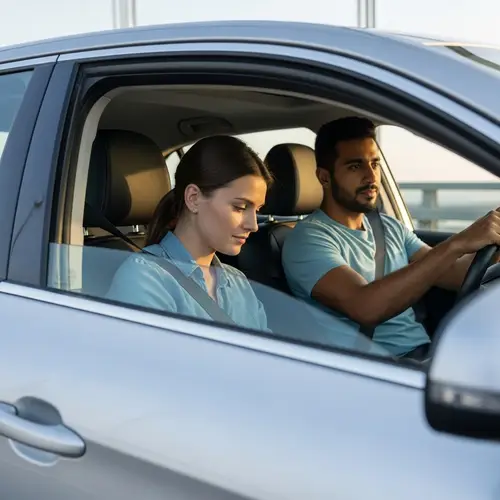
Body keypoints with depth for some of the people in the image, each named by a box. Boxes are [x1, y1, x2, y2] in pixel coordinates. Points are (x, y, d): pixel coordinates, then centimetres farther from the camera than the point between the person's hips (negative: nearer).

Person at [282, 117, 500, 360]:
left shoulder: (390, 228, 15)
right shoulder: (308, 239, -10)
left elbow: (451, 275, 7)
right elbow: (365, 307, -25)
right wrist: (457, 244, -28)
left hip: (426, 353, 7)